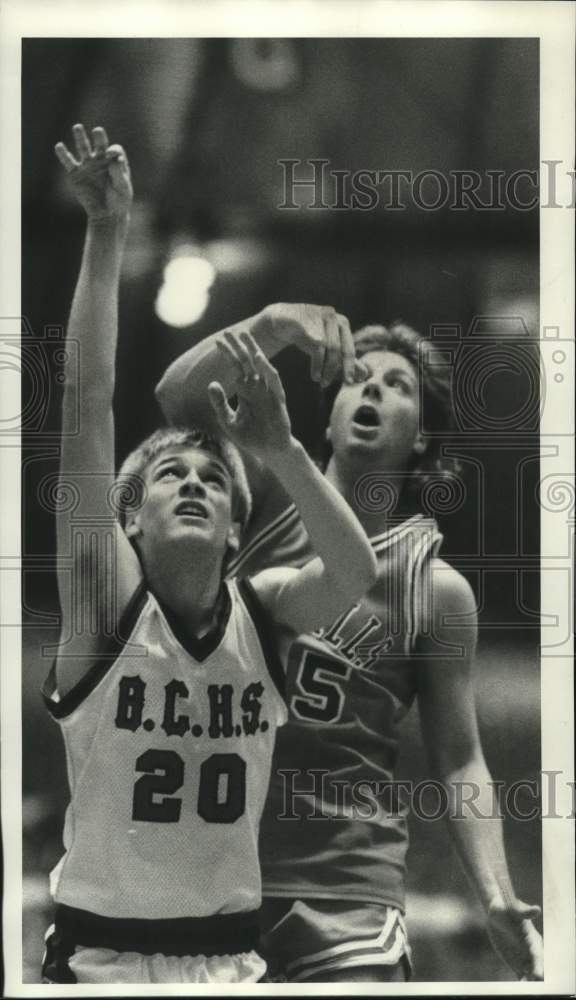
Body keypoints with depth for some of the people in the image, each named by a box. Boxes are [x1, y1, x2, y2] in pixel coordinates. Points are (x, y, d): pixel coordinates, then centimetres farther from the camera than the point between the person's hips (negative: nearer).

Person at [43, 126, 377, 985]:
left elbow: (357, 570, -19)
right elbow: (87, 403, -15)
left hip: (232, 953, 3)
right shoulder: (105, 597, -7)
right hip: (103, 950, -2)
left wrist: (279, 449, -26)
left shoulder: (261, 612, 1)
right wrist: (106, 236, -19)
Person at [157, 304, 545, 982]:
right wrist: (269, 328, -30)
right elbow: (180, 398, -13)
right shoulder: (274, 496, 3)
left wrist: (500, 904, -12)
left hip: (345, 891, -1)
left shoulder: (437, 589, -1)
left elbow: (458, 762, 1)